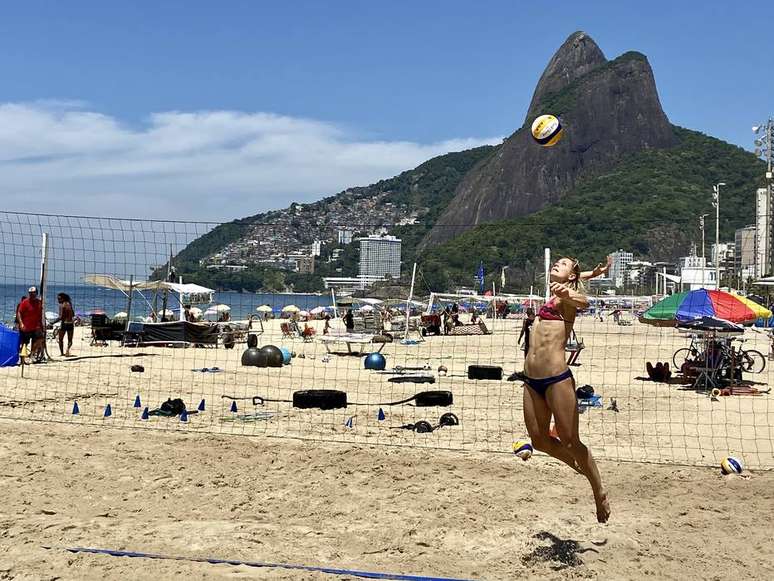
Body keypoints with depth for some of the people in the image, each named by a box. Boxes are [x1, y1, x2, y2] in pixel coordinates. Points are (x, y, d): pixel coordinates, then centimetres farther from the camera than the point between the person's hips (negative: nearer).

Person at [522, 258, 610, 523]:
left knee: (570, 440, -1)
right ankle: (579, 466, 35)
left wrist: (566, 294, -48)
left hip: (557, 378, -7)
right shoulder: (550, 298, 19)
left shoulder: (566, 298, -3)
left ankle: (600, 492, 16)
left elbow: (583, 302, -29)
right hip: (532, 380, 8)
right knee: (539, 440, 11)